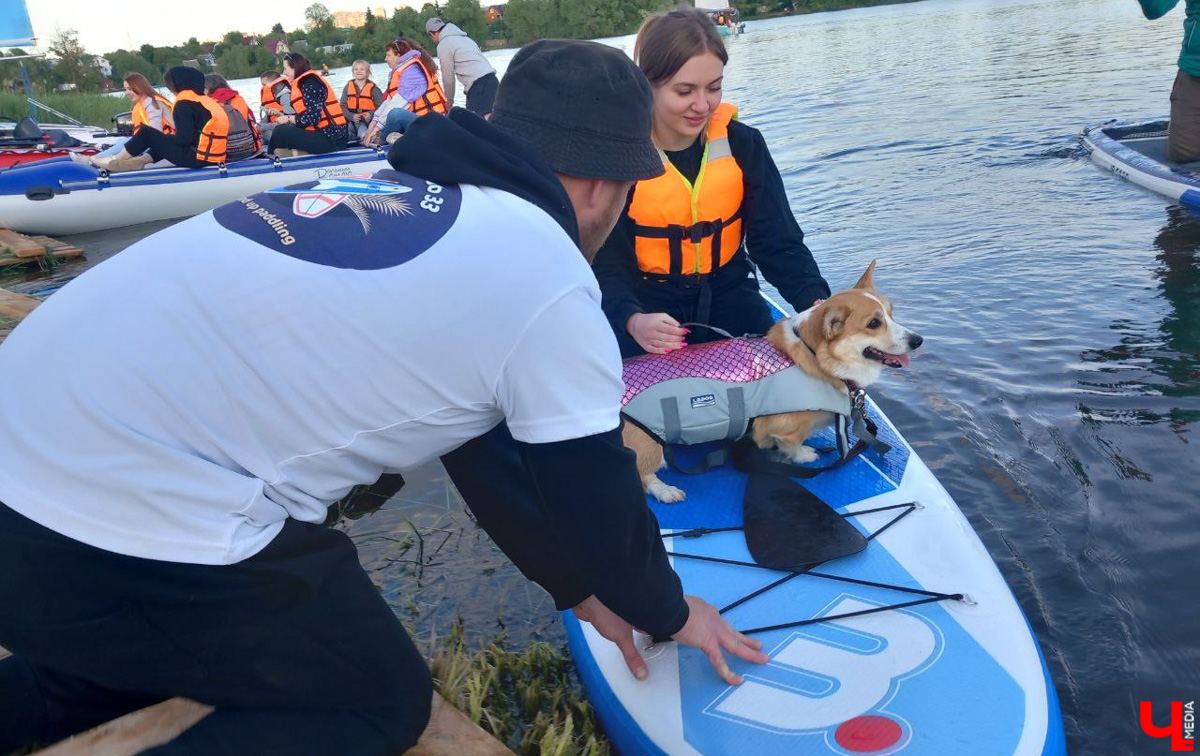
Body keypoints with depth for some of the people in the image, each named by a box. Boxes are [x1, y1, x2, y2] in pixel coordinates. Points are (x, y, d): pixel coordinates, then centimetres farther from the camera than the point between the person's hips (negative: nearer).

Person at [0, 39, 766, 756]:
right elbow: (597, 501, -1)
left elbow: (486, 451, 19)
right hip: (128, 530, -9)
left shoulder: (401, 196, 14)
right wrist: (667, 612, 20)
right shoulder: (549, 282, -11)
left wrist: (582, 592, 27)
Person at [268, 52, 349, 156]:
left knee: (280, 132, -8)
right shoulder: (306, 81, 17)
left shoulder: (309, 83, -11)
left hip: (331, 139, -10)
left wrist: (289, 119, -5)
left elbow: (313, 117, -19)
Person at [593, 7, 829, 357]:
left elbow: (778, 241, -5)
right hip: (649, 305, -2)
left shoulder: (743, 144, -4)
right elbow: (608, 264, -14)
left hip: (728, 296, 3)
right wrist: (633, 320, -36)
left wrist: (816, 302, -25)